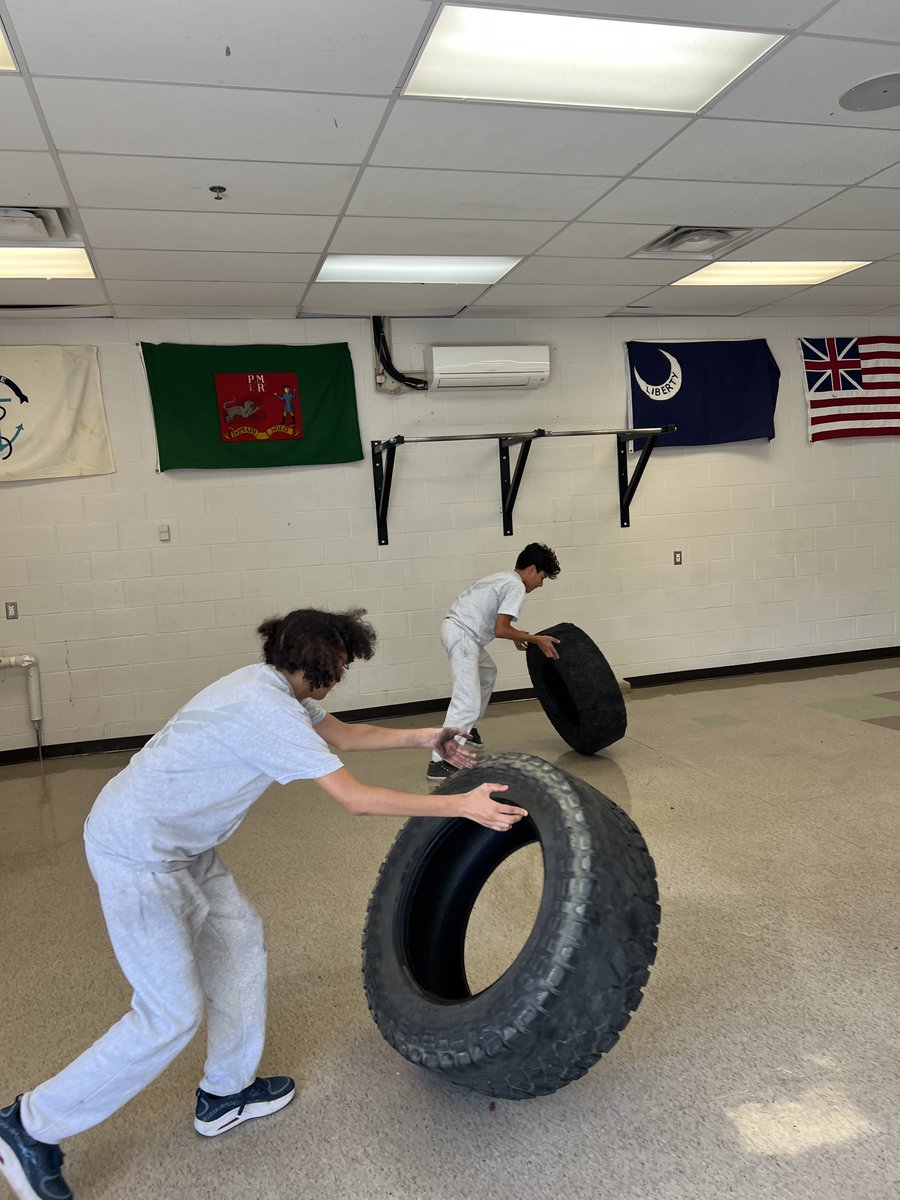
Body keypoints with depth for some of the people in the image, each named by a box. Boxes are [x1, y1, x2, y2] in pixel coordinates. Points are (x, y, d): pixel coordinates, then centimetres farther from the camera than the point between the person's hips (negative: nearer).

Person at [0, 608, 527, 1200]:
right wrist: (462, 806, -21)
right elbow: (356, 797, -26)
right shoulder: (267, 710, -26)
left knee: (239, 937, 15)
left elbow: (343, 734, 18)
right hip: (137, 852, -10)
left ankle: (225, 1094, 31)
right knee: (172, 1015, -4)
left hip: (182, 843, 10)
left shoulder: (274, 687, 3)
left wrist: (426, 737, 16)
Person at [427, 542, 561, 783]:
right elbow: (500, 630, -14)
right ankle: (440, 762, -19)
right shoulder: (516, 586, -8)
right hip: (461, 635, -11)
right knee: (468, 702, -15)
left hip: (455, 628, 11)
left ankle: (468, 730, 41)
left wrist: (518, 636, 23)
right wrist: (536, 640, -5)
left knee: (487, 672, 33)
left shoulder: (504, 578, 21)